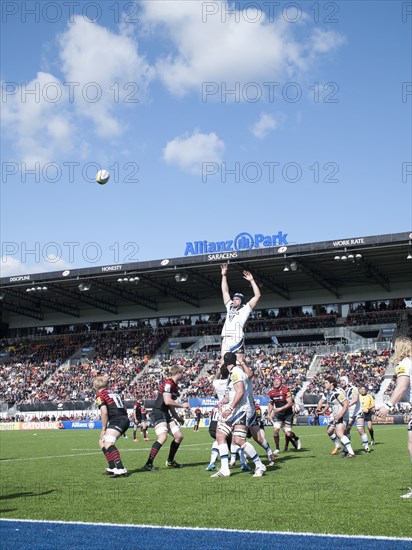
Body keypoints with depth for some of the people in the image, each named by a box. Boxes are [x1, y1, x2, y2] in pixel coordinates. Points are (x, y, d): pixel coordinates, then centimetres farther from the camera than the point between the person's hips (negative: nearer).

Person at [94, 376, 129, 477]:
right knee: (102, 441, 20)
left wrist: (103, 429, -5)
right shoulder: (114, 393, 26)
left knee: (108, 443, -23)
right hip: (125, 419, 9)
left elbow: (104, 412, -11)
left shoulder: (100, 395, 3)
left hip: (117, 420, -9)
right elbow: (124, 409, 27)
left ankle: (120, 468, -39)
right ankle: (112, 468, 18)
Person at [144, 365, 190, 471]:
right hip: (158, 414, -10)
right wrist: (182, 405, -12)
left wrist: (177, 417, 26)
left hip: (166, 414, 10)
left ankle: (170, 461, 24)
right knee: (163, 437, -27)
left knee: (179, 436, 9)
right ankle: (149, 464, -22)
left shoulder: (174, 385, 16)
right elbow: (167, 401, -24)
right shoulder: (168, 383, -15)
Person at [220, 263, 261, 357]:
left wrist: (252, 281, 3)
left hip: (237, 340, -5)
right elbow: (225, 292, 28)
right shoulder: (230, 307, 25)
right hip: (225, 340, 5)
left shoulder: (245, 309, 12)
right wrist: (224, 276, 25)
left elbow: (257, 296, 5)